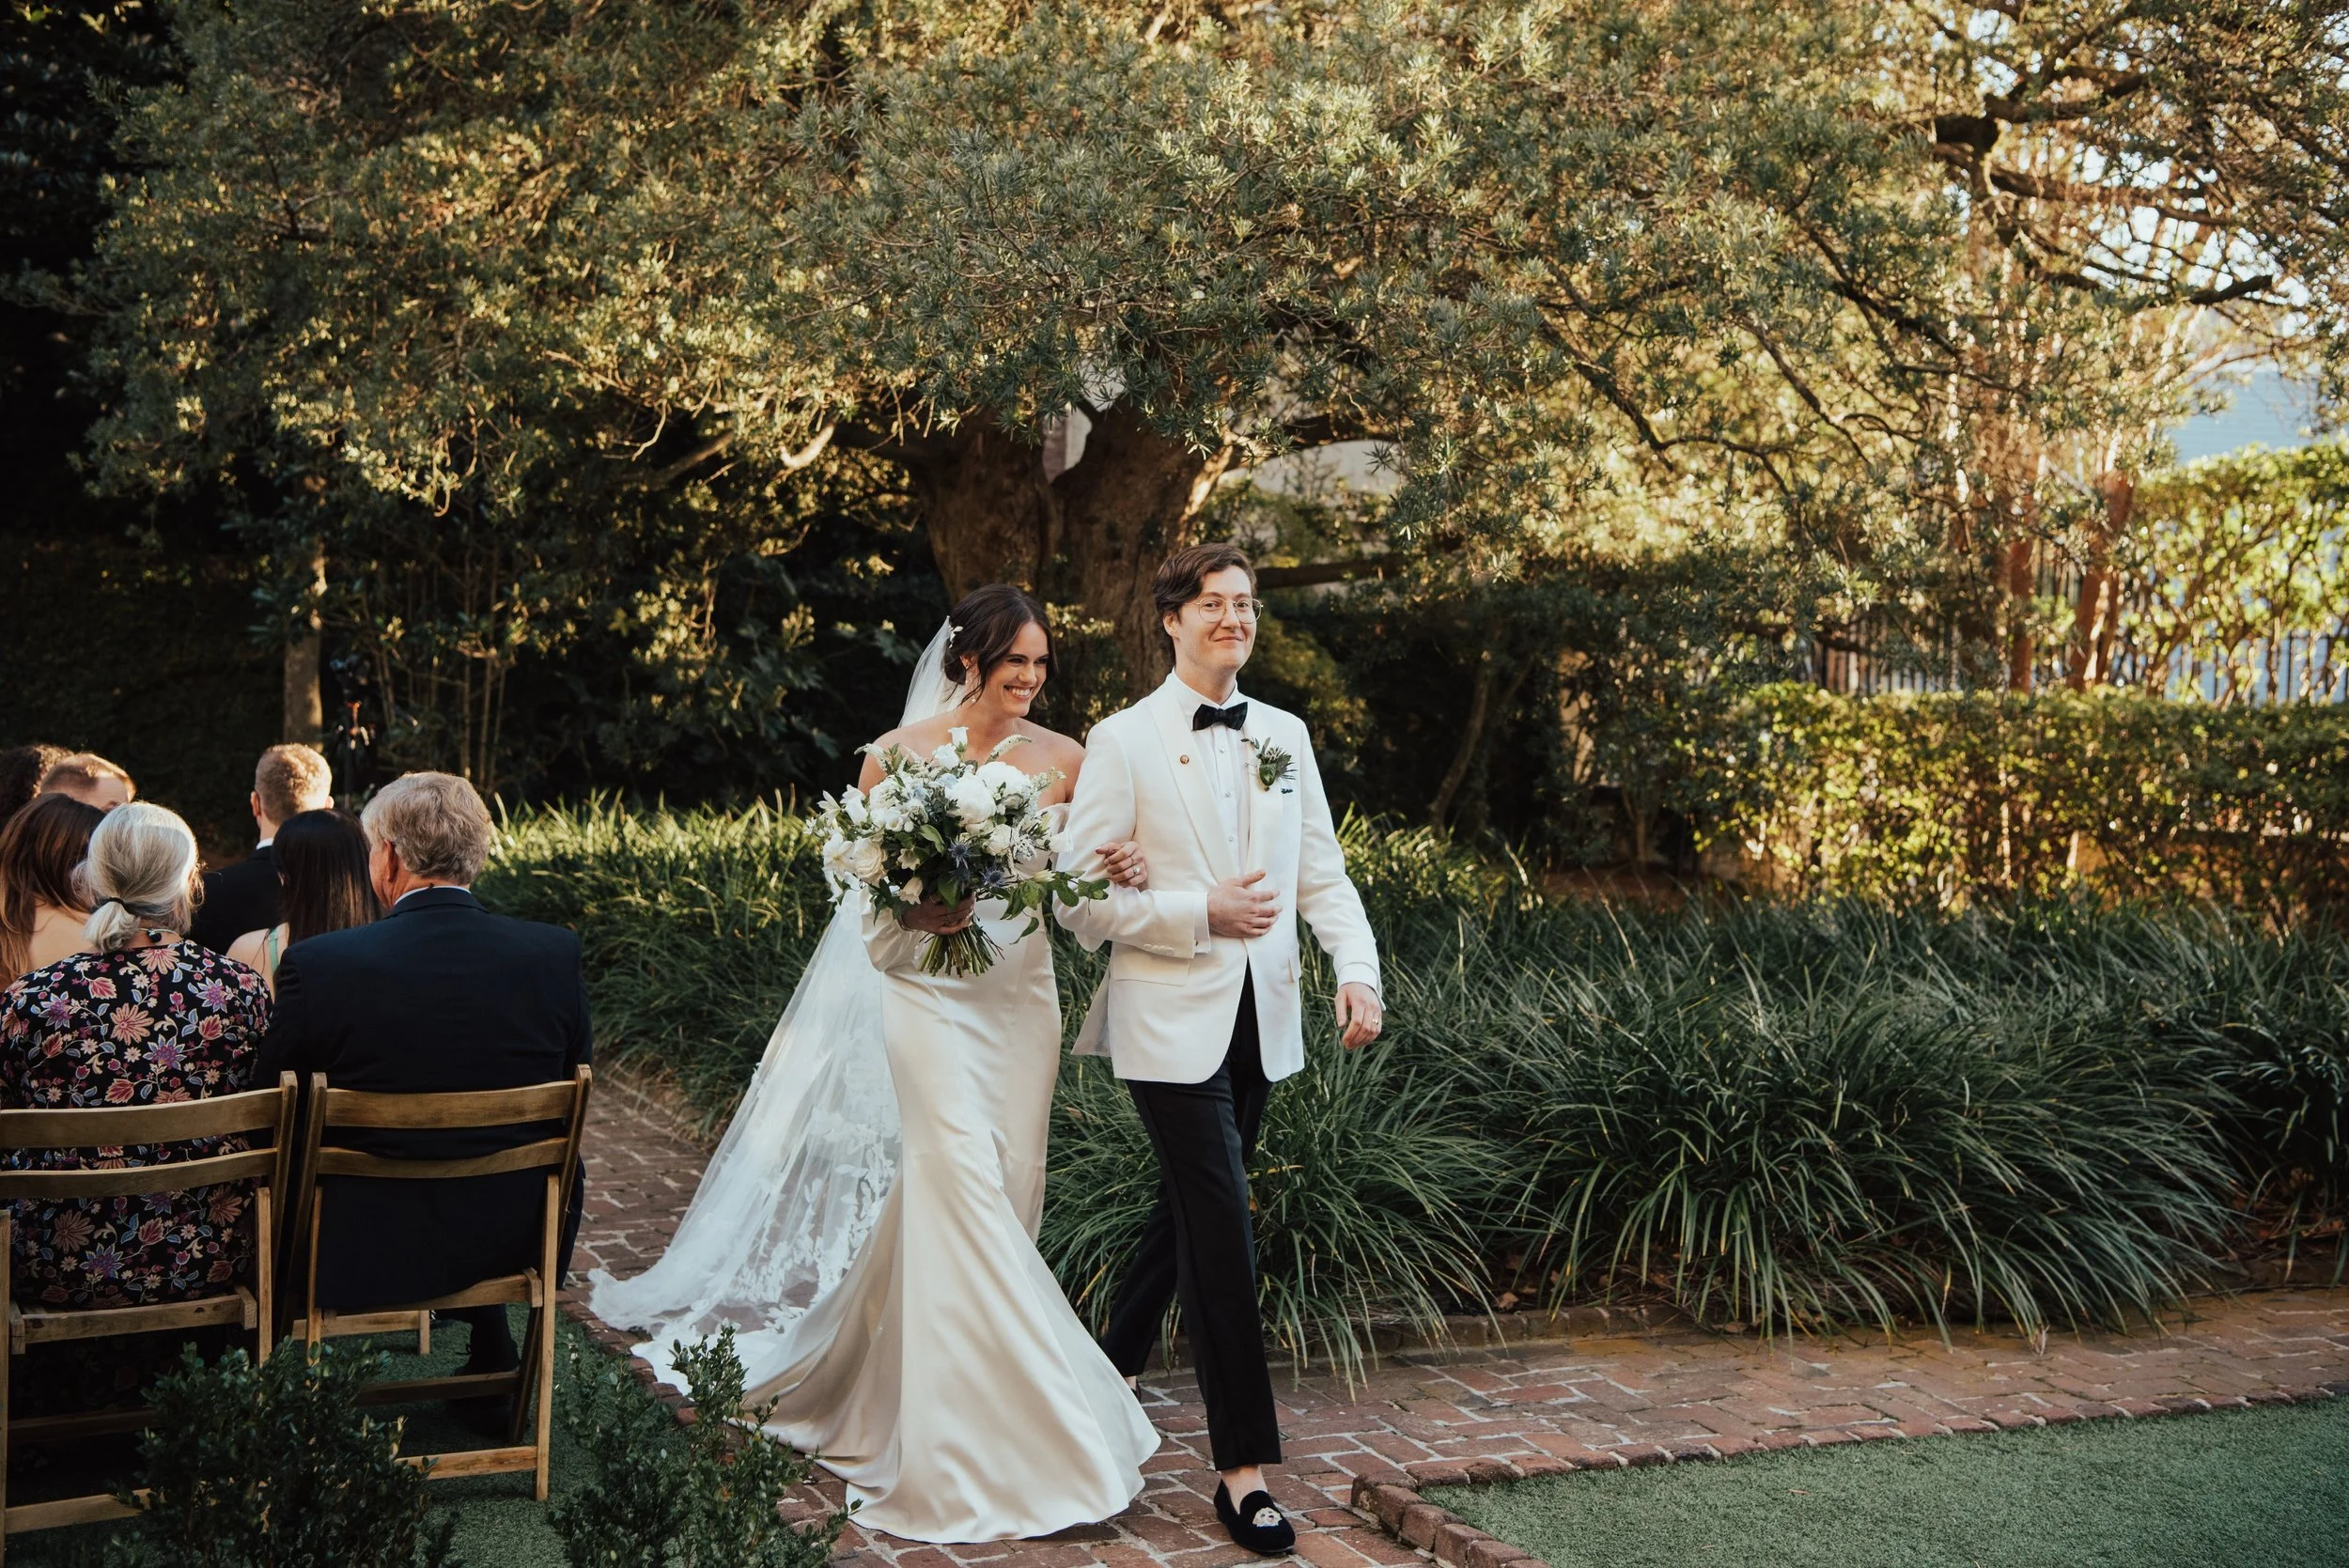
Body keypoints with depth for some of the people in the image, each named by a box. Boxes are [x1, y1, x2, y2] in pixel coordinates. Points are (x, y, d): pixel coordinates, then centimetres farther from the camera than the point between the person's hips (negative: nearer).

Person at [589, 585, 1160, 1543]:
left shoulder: (1063, 760, 4)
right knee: (964, 1187, -14)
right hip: (929, 994, -4)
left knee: (1009, 1190, 6)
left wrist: (1124, 876, -17)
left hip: (1022, 995, 4)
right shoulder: (902, 754, -3)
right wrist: (927, 907, -21)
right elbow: (869, 891, 0)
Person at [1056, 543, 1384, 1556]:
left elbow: (1322, 873, 7)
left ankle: (1114, 1367, 43)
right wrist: (1202, 913, -19)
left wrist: (1357, 968, -9)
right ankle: (1244, 1468, -2)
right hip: (1170, 1023, -6)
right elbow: (1081, 900, -10)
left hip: (1261, 1019, 6)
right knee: (1222, 1224, -8)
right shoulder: (1124, 742, -7)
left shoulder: (1285, 737, 9)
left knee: (1187, 1204, 20)